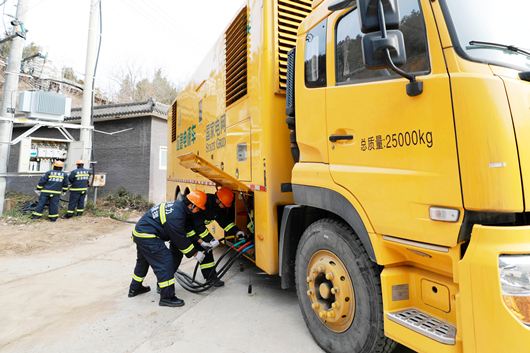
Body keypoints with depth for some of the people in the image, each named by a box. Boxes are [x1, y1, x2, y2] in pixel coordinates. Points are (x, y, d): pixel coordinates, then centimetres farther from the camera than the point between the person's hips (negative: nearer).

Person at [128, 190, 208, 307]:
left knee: (143, 261, 27)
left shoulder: (178, 205, 1)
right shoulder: (176, 216, -28)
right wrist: (195, 253, -7)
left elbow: (185, 231, 12)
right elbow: (180, 240, -18)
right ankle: (167, 297, -2)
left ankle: (135, 288, 47)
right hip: (147, 237, -11)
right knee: (165, 261, -10)